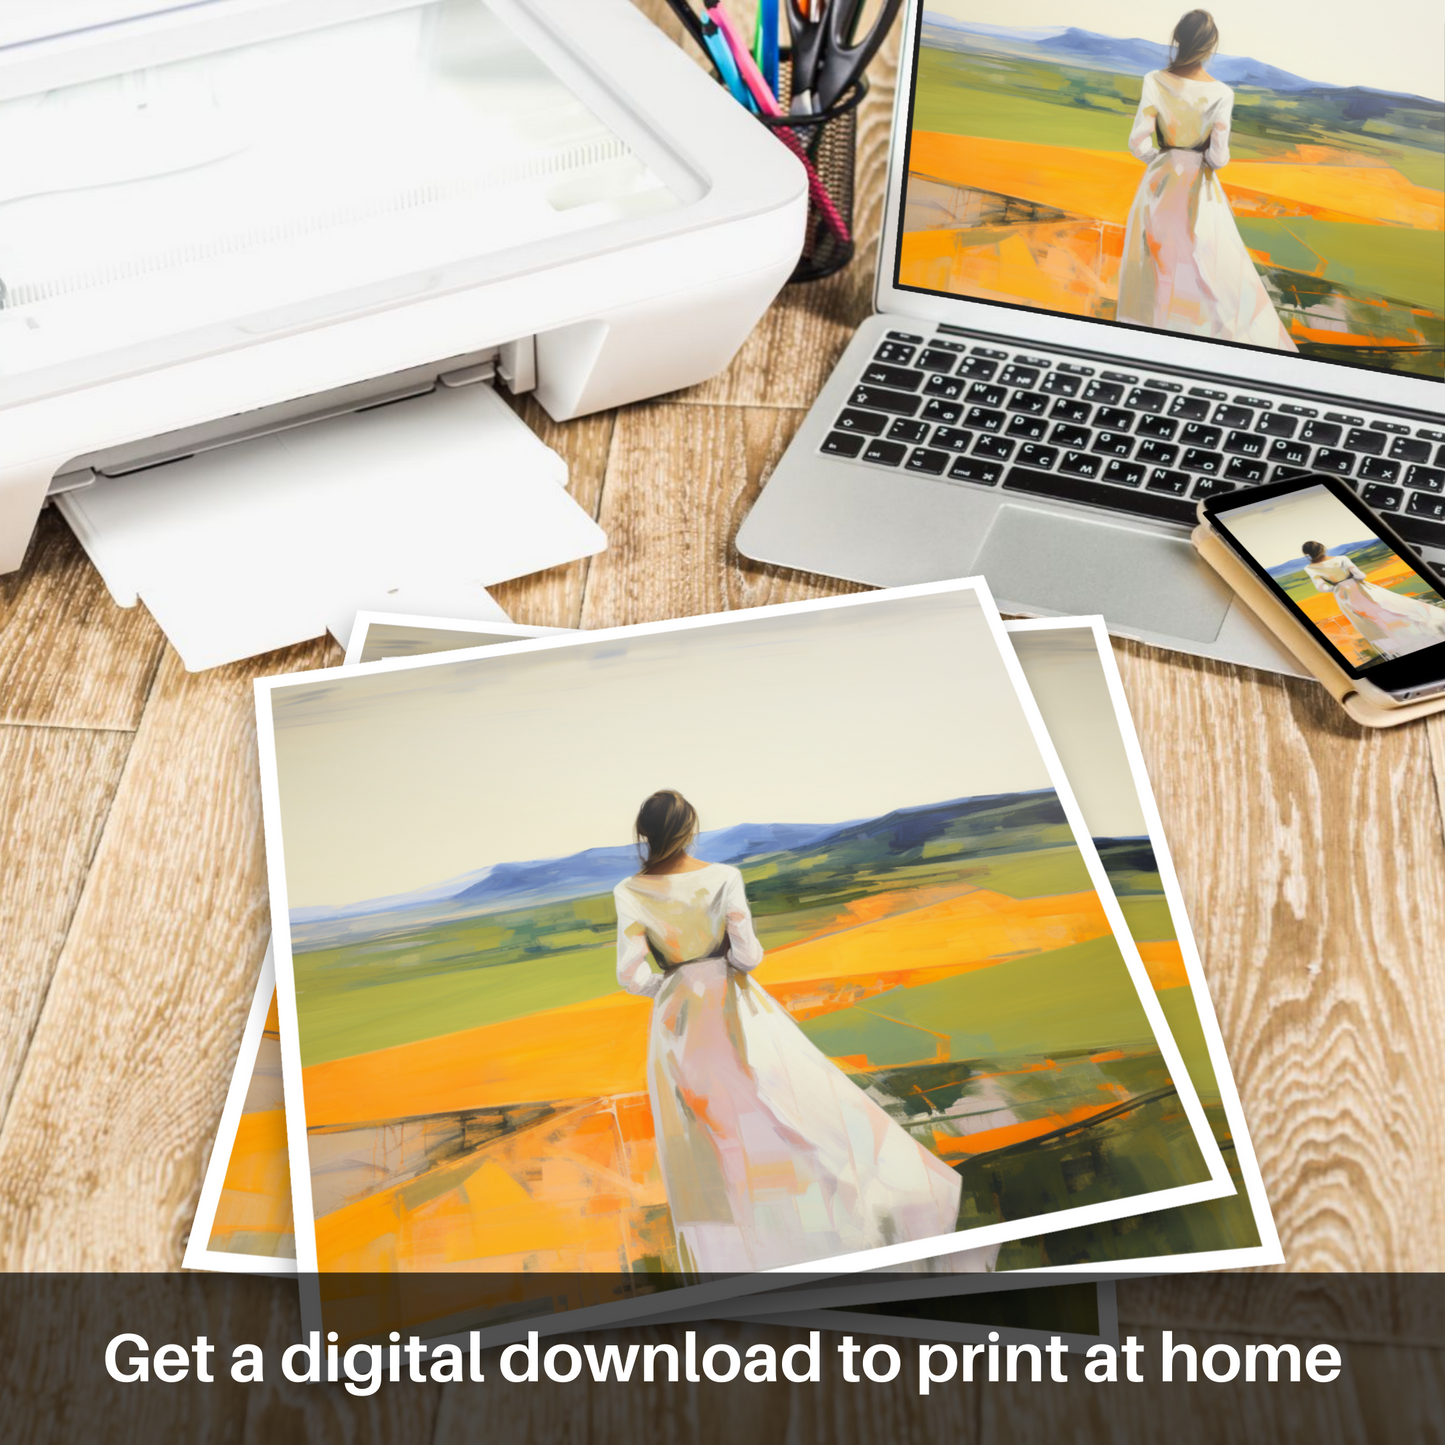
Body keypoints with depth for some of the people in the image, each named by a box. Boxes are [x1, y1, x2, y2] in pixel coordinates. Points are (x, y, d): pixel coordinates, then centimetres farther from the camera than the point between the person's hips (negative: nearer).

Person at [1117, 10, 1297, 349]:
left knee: (1157, 260, 14)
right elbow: (1219, 156, -12)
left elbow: (1138, 142, -12)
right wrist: (1214, 162, 11)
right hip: (1199, 190, -1)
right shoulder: (1220, 93, -14)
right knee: (1214, 268, 9)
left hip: (1160, 182, 1)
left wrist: (1160, 159, 8)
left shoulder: (1155, 82, -13)